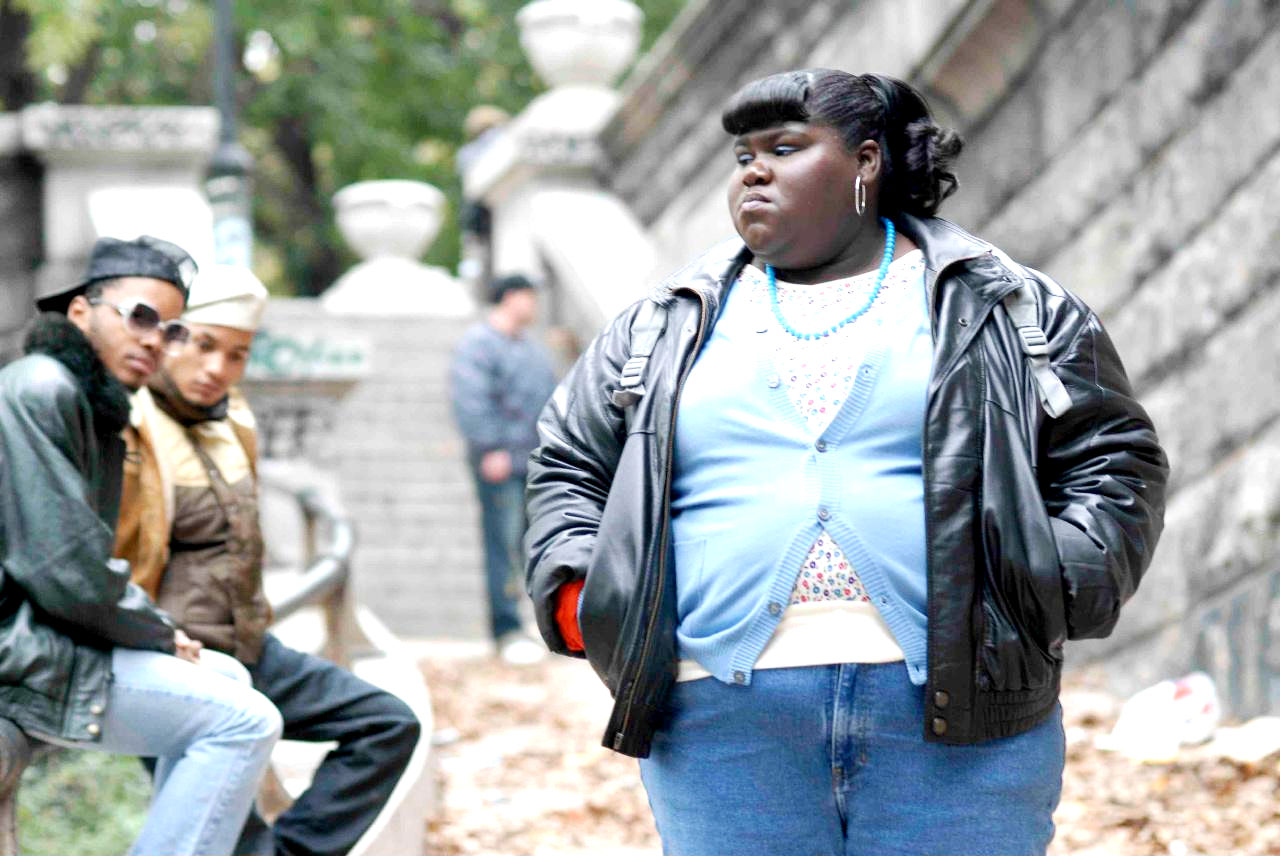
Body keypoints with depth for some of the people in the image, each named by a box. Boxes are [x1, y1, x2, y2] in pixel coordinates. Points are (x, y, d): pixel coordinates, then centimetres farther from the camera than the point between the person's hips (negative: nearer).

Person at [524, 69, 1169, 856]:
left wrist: (1053, 587, -6)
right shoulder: (668, 327, 18)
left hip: (957, 717, -1)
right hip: (724, 725, 2)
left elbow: (1116, 460, 11)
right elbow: (570, 463, 24)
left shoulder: (1010, 309, 11)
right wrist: (584, 600, 6)